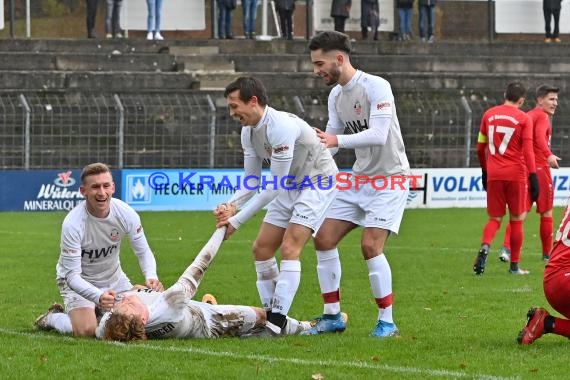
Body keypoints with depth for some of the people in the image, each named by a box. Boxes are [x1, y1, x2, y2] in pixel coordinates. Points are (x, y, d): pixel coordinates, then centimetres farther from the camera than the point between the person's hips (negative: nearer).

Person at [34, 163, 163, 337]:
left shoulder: (126, 214, -19)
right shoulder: (72, 223, -32)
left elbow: (143, 252, -5)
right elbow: (72, 275, -30)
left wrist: (151, 277, -26)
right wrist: (98, 296, -47)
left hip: (113, 277, 5)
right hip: (77, 281, -5)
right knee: (86, 330, -25)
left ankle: (99, 313, 25)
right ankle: (52, 318, 9)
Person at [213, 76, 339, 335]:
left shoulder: (282, 127, -30)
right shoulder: (249, 131, -2)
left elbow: (275, 186, -28)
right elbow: (252, 181, 5)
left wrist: (238, 220, -25)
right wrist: (232, 206, -16)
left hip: (318, 184, -9)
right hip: (290, 187, 9)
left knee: (289, 248, -21)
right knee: (261, 249, 3)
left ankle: (277, 321, -22)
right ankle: (270, 314, 11)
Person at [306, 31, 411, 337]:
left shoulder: (376, 87, -18)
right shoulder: (335, 95, 7)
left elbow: (378, 135, -27)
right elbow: (330, 140, 12)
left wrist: (337, 140, -34)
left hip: (389, 178, -8)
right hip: (359, 179, 8)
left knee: (370, 245, -18)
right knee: (324, 239, 1)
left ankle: (387, 321, -6)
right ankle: (332, 316, 10)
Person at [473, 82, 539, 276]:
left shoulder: (489, 114, 8)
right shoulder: (523, 119, -4)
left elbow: (480, 147, 15)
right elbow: (528, 150, -11)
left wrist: (484, 171, 27)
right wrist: (533, 177, -11)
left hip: (493, 174, 3)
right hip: (516, 174, -3)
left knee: (494, 218, 9)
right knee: (516, 220, 9)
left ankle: (485, 247, -21)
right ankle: (514, 266, 11)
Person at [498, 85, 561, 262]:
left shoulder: (526, 116, 16)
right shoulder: (542, 116, -8)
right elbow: (540, 137, -26)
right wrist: (549, 155, -40)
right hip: (539, 168, -7)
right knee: (547, 212, 6)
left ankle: (506, 247, -11)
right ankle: (547, 253, 12)